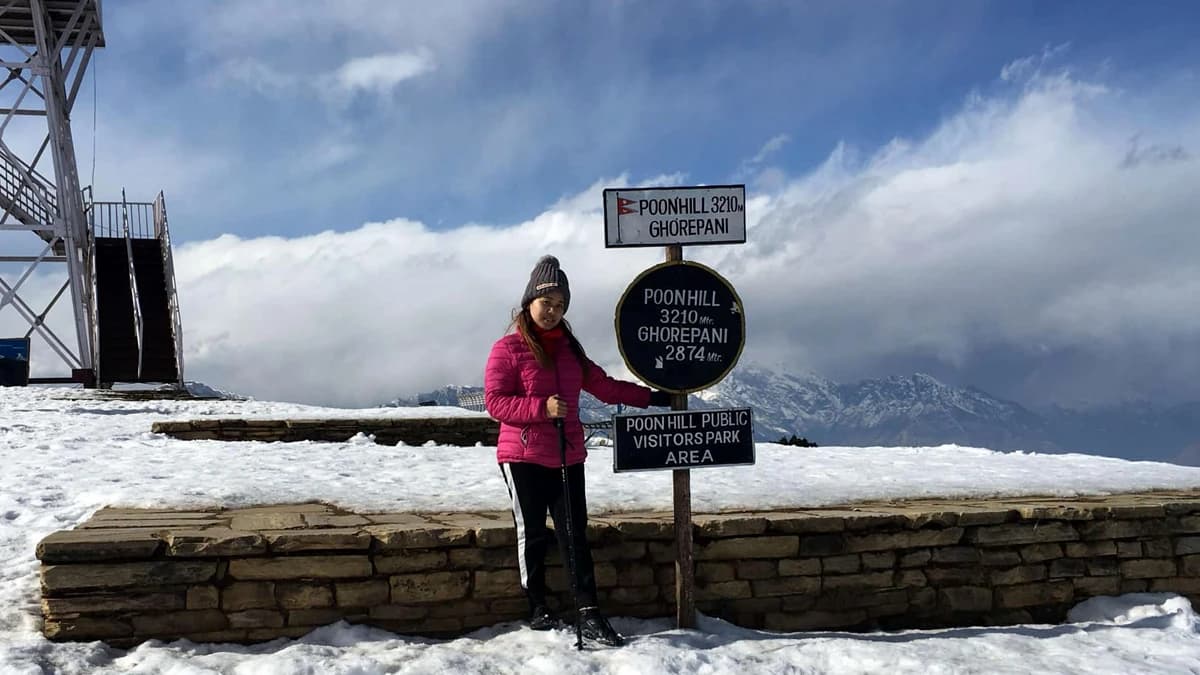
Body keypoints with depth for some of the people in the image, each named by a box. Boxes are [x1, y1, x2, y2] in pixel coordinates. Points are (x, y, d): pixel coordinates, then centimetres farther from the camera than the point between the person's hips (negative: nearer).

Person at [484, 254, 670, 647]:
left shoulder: (569, 348, 12)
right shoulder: (508, 348, -5)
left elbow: (604, 386, 17)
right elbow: (495, 401, -11)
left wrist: (652, 398, 15)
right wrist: (542, 407, -23)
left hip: (568, 457, 4)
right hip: (523, 457, -4)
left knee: (575, 533, 0)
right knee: (533, 534, 5)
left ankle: (589, 614, 0)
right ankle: (538, 608, 20)